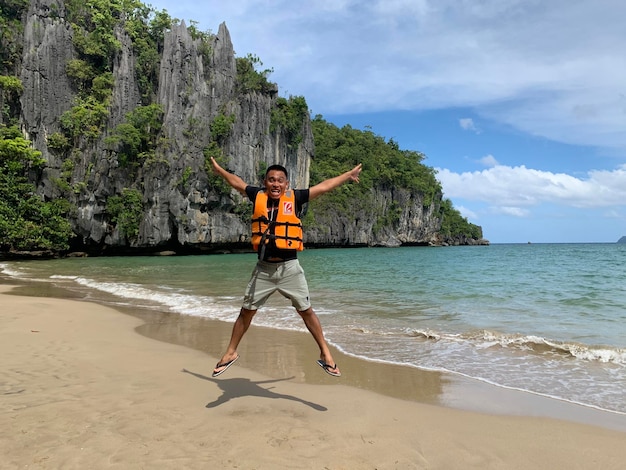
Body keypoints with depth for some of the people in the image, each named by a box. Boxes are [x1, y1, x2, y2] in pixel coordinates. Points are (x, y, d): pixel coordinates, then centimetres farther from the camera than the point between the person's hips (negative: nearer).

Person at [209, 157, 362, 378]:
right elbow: (237, 182, 20)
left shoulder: (295, 198, -3)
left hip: (289, 267, -2)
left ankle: (325, 354, 18)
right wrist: (219, 169, 33)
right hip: (263, 268, 2)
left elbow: (324, 186, 3)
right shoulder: (258, 196, 2)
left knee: (306, 311, 6)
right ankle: (230, 353, 27)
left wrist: (348, 175, 8)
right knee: (246, 311, 11)